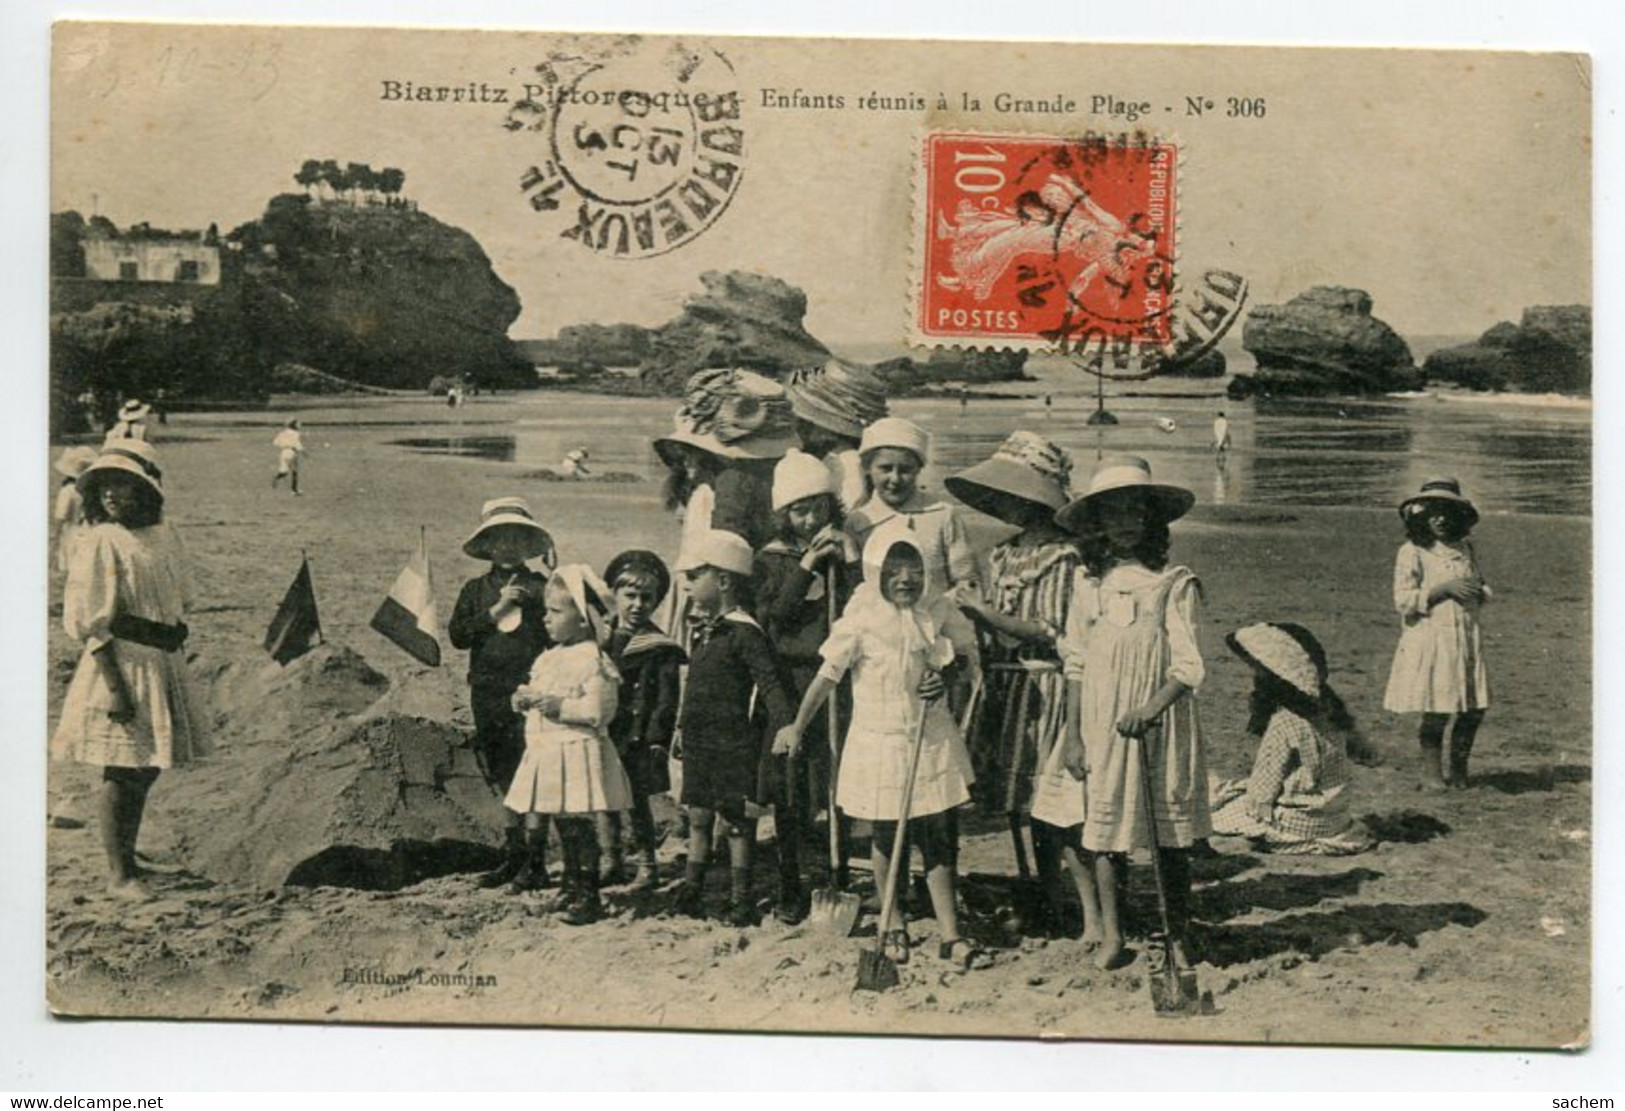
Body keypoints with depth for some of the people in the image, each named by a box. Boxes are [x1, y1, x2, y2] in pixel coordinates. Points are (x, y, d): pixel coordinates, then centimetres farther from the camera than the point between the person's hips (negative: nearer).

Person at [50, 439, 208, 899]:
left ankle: (127, 858, 29)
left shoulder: (164, 537, 8)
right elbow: (89, 621, -15)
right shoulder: (100, 542, -12)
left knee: (145, 770, 15)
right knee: (122, 772, -1)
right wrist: (114, 685, -19)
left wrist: (175, 660, 17)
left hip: (164, 663, 7)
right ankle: (118, 873, 10)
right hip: (122, 663, -7)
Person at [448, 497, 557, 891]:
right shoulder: (475, 589, 12)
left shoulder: (541, 587, 4)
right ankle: (514, 857, 20)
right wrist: (496, 611, -9)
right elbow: (457, 635, 0)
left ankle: (535, 863, -2)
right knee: (505, 781, 11)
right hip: (489, 697, 4)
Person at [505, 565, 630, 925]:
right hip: (545, 753, 9)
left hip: (576, 753, -9)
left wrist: (561, 706, -23)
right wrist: (526, 698, 3)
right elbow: (537, 691, 25)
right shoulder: (548, 659, 14)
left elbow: (601, 710, -20)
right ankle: (572, 885, 26)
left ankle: (588, 897, 4)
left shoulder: (594, 661, -13)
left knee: (575, 824, -5)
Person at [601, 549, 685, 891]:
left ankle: (647, 864, 10)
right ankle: (612, 860, 22)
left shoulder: (660, 648, -5)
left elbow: (666, 700, -7)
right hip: (603, 737, 5)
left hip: (638, 740, -5)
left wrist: (657, 741, -13)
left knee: (637, 800, -1)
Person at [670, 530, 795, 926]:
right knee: (698, 816, 14)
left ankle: (740, 900, 13)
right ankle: (691, 893, 23)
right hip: (699, 742, 8)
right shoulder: (702, 629, 12)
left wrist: (784, 727, -28)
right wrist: (682, 730, 21)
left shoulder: (745, 632, -15)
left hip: (734, 743, -8)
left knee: (736, 820, 2)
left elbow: (770, 685, -20)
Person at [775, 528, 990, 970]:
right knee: (886, 836, 11)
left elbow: (968, 653, 10)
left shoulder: (938, 611, -3)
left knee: (937, 837, 3)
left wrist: (950, 671, -12)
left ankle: (951, 936, 9)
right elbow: (828, 673, -7)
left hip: (931, 739, 2)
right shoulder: (862, 618, -12)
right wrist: (798, 726, -3)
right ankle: (893, 924, 31)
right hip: (879, 739, -2)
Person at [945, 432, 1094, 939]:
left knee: (1054, 807, -9)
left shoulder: (1063, 555, -10)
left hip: (1047, 688, -8)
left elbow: (1051, 632, -15)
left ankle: (1094, 916, -3)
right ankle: (1049, 909, 21)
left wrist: (985, 612, -17)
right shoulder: (1004, 555, 12)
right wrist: (976, 613, -6)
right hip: (1007, 687, 8)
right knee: (1022, 805, 11)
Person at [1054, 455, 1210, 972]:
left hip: (1164, 722, -2)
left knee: (1172, 833, 5)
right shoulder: (1088, 582, 5)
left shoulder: (1174, 583, -4)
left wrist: (1149, 710, -21)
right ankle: (1110, 935, 13)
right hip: (1103, 724, 2)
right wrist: (1072, 733, 4)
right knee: (1105, 825, 2)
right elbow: (1076, 663, 7)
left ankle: (1178, 936, 17)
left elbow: (1189, 666, -8)